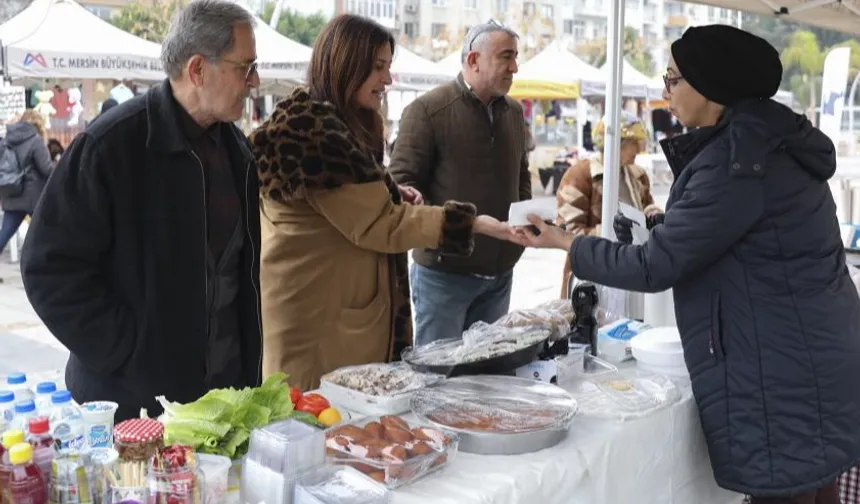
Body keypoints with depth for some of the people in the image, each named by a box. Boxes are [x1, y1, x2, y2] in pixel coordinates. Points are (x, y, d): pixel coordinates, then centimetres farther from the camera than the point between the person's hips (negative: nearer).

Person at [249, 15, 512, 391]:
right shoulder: (313, 131, -19)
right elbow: (377, 225, -22)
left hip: (341, 303, 10)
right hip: (316, 311, -10)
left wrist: (389, 195, 8)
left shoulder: (338, 124, 13)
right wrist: (472, 223, -21)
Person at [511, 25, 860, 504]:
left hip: (783, 377, -10)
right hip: (807, 365, 10)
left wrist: (565, 242, -7)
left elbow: (654, 266, -17)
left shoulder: (738, 162, -21)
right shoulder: (768, 142, 9)